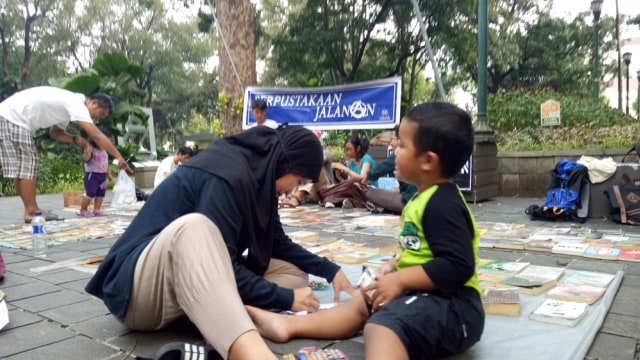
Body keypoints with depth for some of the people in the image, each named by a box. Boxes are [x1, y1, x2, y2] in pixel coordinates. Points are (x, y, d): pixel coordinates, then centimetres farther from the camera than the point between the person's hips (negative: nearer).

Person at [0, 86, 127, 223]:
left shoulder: (70, 103, 15)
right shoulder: (77, 104, -16)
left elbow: (55, 132, 19)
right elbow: (97, 136, -23)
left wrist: (75, 139, 2)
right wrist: (118, 157, -21)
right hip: (15, 117, -10)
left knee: (20, 168, 9)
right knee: (26, 167, -6)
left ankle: (30, 210, 14)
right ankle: (32, 212, -1)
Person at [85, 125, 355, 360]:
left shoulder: (257, 176, 7)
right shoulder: (228, 175, -22)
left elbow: (278, 242, 14)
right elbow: (223, 267, -25)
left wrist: (330, 270, 7)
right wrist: (286, 299, -15)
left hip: (196, 282, 9)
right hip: (140, 288, -9)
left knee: (294, 274, -2)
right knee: (194, 227, -40)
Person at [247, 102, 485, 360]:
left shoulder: (442, 205, -20)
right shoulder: (426, 197, 13)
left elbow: (458, 266, -27)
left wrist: (399, 280, -23)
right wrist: (393, 266, 9)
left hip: (451, 305, -11)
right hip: (426, 294, 11)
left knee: (382, 324, -34)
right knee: (362, 304, 17)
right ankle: (289, 325, 21)